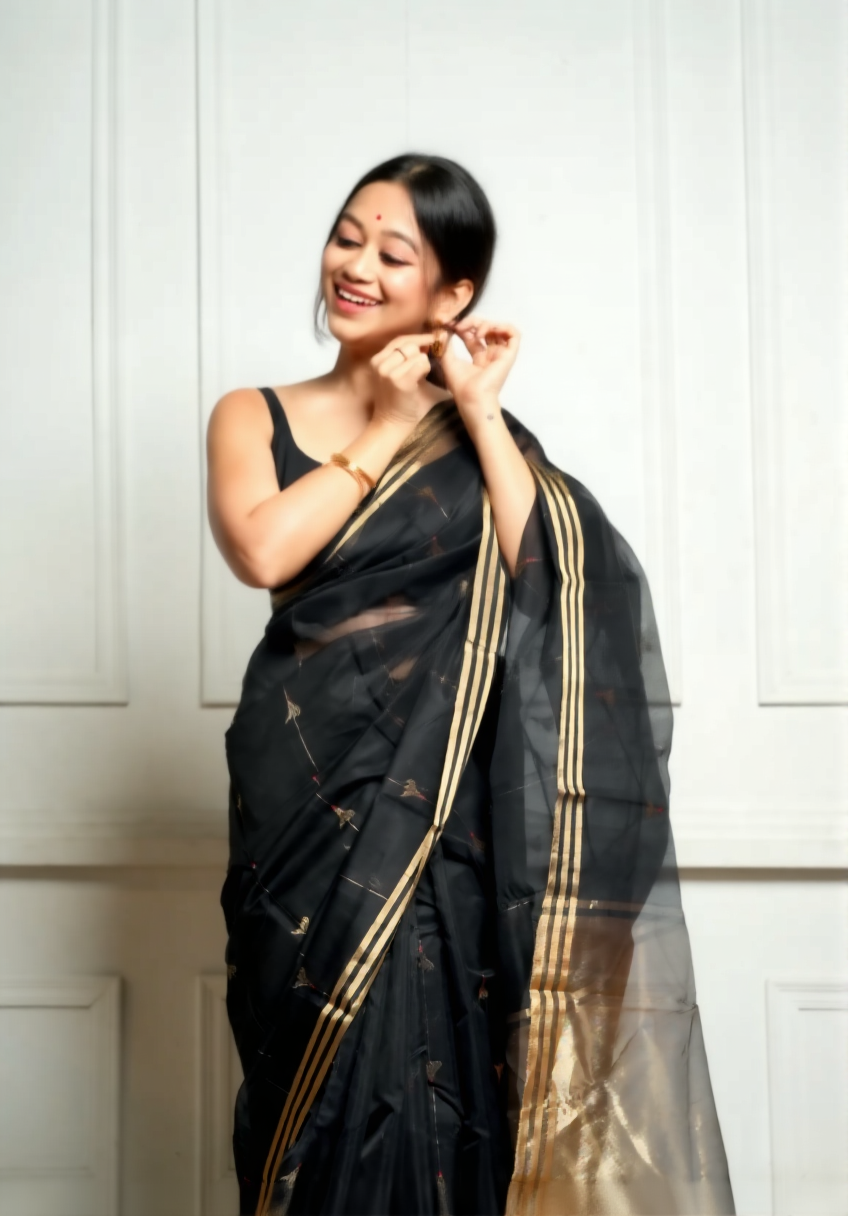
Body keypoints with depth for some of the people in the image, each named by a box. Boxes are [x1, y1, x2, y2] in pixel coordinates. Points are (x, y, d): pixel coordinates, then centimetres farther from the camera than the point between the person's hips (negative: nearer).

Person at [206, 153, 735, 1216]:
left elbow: (544, 570, -8)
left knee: (436, 1078, -2)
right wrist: (385, 430, -1)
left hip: (450, 798, 0)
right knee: (329, 1083, 1)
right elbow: (260, 549, -11)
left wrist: (479, 410, -4)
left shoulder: (481, 430, 10)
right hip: (316, 795, 0)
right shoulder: (256, 416, 11)